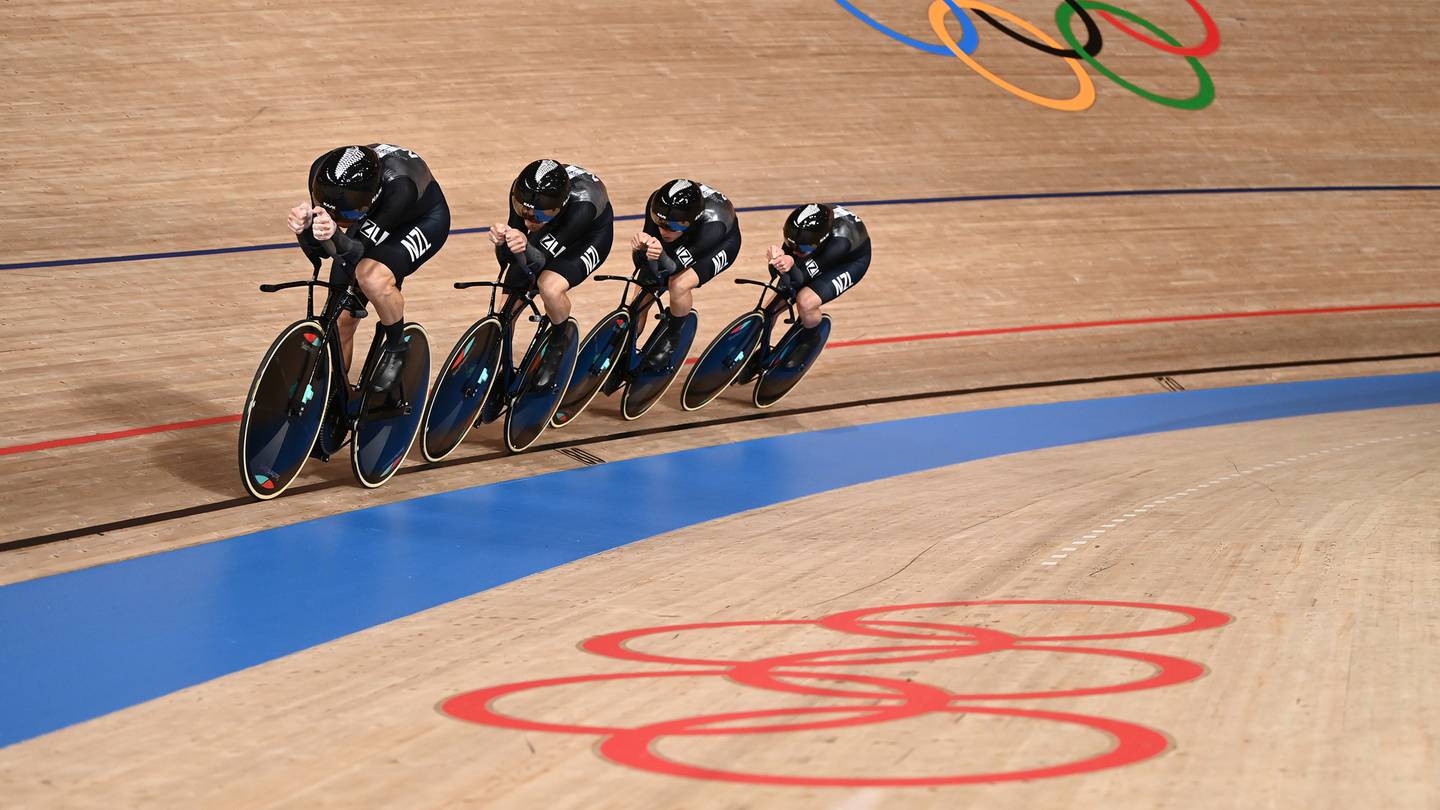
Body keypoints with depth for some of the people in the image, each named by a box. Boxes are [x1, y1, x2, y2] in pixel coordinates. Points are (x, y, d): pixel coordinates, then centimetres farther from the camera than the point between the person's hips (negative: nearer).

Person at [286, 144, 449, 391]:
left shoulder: (398, 185, -43)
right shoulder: (322, 172, -30)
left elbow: (356, 252, -39)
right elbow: (318, 251, -22)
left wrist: (335, 235, -60)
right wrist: (307, 227, -44)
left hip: (422, 220, -5)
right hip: (370, 220, 5)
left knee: (373, 277, -34)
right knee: (340, 319, -3)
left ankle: (397, 348, -7)